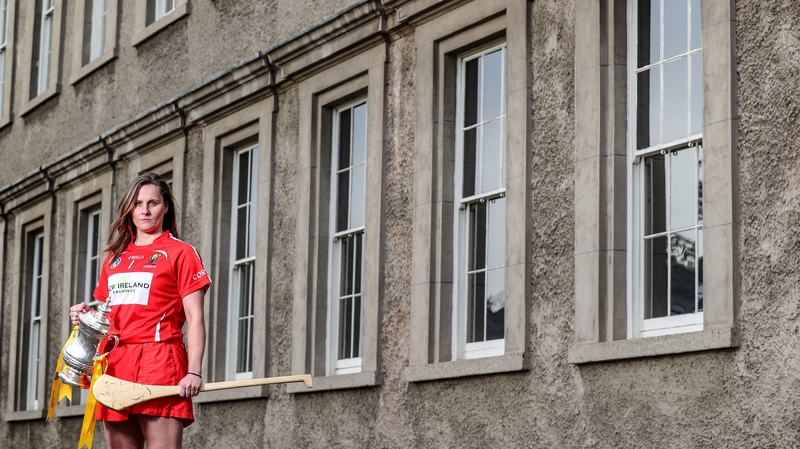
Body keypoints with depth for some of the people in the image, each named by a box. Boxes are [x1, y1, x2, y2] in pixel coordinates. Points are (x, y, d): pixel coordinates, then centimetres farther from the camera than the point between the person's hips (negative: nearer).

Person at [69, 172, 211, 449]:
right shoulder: (115, 257, 20)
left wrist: (194, 372, -15)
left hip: (160, 363, -6)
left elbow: (195, 319, -4)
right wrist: (86, 316, 5)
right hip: (114, 365, 6)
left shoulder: (180, 252, 3)